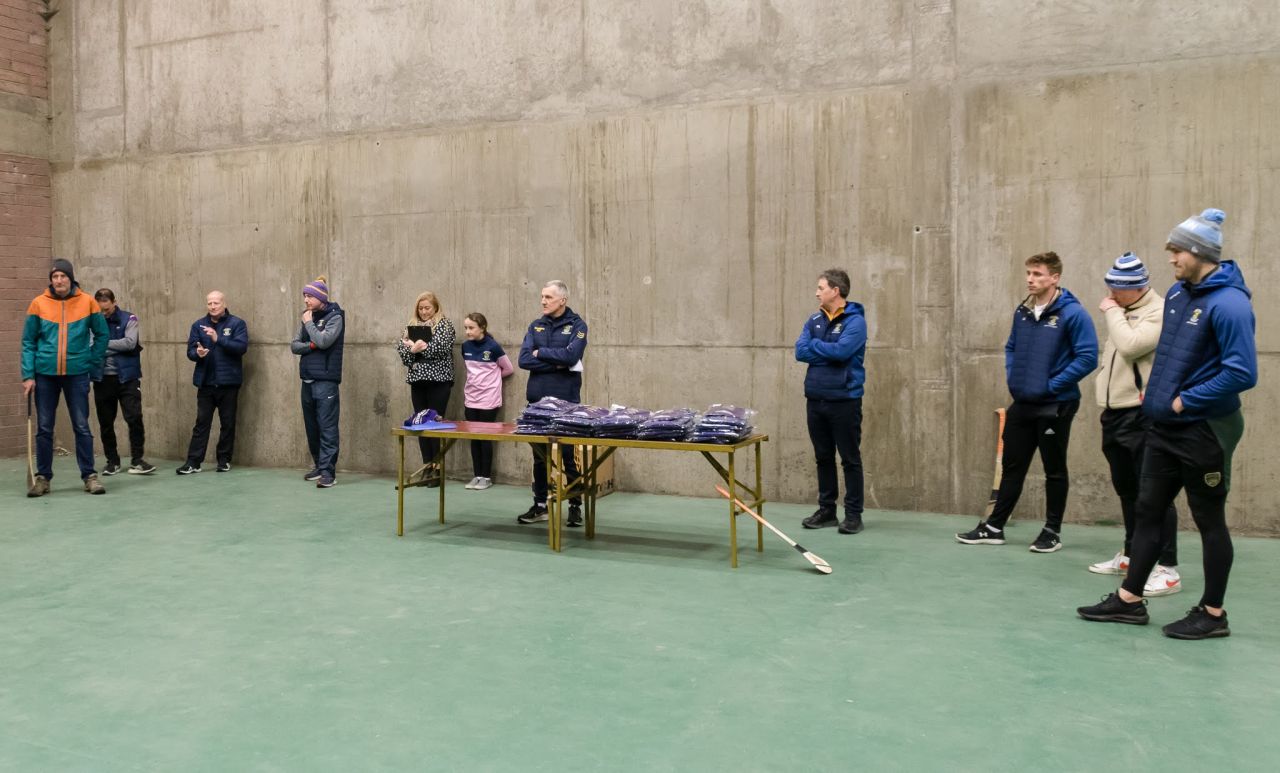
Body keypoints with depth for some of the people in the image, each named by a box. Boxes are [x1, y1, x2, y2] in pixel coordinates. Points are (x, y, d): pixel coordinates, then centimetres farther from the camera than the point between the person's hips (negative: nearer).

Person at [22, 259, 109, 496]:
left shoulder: (87, 302, -1)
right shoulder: (38, 303, -1)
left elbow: (101, 334, 8)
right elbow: (28, 342, 1)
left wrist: (93, 362, 2)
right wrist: (28, 375, -4)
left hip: (77, 374, -1)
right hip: (45, 374, 1)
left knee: (82, 427, 2)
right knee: (44, 428, 6)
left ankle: (89, 476, 8)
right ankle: (42, 477, 15)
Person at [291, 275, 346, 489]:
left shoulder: (335, 317, -5)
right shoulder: (309, 317, 15)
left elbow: (323, 341, -19)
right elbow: (294, 345, 10)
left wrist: (308, 323, -5)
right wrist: (310, 345, -9)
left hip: (326, 380, -7)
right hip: (307, 379, 7)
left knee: (327, 427, -10)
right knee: (311, 426, 13)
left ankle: (328, 471, -11)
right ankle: (319, 466, 25)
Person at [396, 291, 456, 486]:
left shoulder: (444, 324, 2)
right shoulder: (412, 325, 17)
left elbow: (442, 346, -13)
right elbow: (401, 346, 6)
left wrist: (420, 347, -14)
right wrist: (411, 348, -14)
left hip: (438, 379, -5)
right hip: (417, 379, 5)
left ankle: (437, 467, 0)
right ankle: (427, 465, 11)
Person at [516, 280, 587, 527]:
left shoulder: (577, 325, -1)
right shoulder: (535, 326, 10)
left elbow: (571, 356, -18)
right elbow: (524, 359, -2)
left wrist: (540, 353, -6)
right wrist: (556, 362, -12)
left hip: (566, 401, -4)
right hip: (537, 400, 4)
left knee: (569, 455, 2)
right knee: (539, 455, 11)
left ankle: (575, 507, 12)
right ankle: (540, 505, 21)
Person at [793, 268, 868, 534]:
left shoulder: (855, 321, -9)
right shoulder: (814, 319, 9)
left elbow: (841, 351, -22)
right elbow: (800, 351, -1)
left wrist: (815, 345, -6)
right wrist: (829, 353, -13)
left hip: (844, 400, -6)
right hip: (815, 399, 6)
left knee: (850, 459, 2)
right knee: (823, 458, 13)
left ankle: (854, 514, 10)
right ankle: (826, 510, 23)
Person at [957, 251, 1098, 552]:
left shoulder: (1072, 313, -13)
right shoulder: (1022, 311, 7)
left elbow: (1087, 357, -17)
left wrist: (1052, 385, -16)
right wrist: (1012, 377, 6)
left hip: (1055, 406, -6)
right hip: (1021, 404, 6)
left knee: (1054, 471, 8)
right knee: (1011, 467, 13)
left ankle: (1052, 532, 21)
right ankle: (994, 527, 21)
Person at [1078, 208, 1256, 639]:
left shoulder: (1228, 304, -20)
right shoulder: (1178, 292, 7)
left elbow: (1242, 373, -25)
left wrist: (1186, 401, -17)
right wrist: (1161, 392, 12)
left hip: (1203, 432, -8)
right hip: (1164, 426, 8)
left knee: (1209, 521, 5)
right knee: (1148, 511, 12)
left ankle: (1213, 614, 20)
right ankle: (1130, 600, 21)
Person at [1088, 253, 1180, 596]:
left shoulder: (1159, 312, -12)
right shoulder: (1122, 311, 17)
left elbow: (1130, 346, -27)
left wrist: (1112, 313, -12)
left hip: (1142, 416, -9)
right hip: (1115, 413, 9)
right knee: (1126, 489, 17)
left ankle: (1167, 569, -5)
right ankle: (1132, 555, 29)